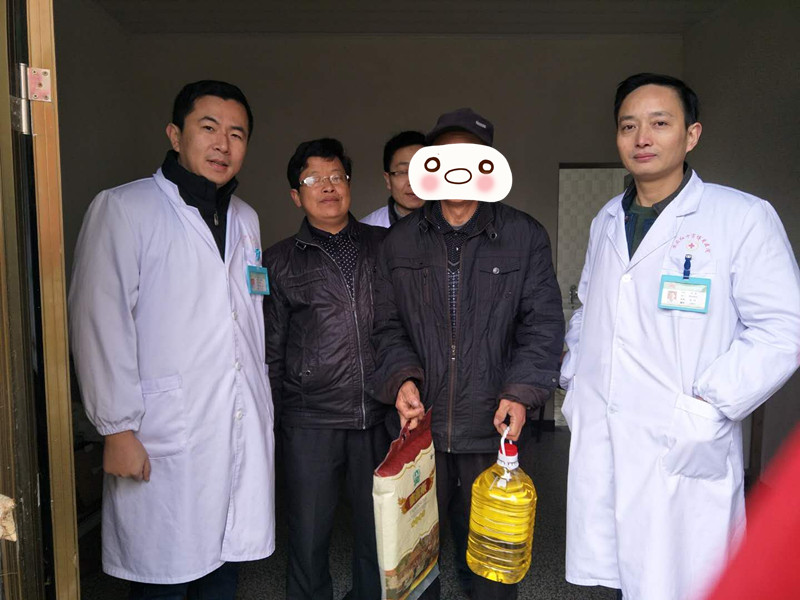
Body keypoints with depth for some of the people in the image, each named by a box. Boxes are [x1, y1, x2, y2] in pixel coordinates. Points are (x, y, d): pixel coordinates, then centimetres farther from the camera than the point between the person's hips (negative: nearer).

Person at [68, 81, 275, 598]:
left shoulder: (246, 219, 14)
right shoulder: (123, 209, -5)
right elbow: (100, 324, -9)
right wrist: (117, 429, -11)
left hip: (245, 435, 6)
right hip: (165, 440, -5)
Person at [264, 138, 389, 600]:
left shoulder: (385, 246, 7)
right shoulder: (281, 261, 6)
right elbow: (272, 348, 8)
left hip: (378, 417, 1)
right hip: (310, 422, -1)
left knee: (379, 530, 13)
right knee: (309, 536, 9)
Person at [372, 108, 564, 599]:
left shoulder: (525, 236, 0)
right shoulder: (400, 241, 6)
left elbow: (544, 323, -2)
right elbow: (387, 324, 8)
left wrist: (522, 391, -13)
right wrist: (402, 377, -8)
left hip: (493, 427, -1)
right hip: (420, 421, 2)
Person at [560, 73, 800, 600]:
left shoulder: (743, 216, -7)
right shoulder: (607, 221, 12)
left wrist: (710, 406, -16)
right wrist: (573, 379, 13)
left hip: (683, 452, -5)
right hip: (598, 443, 5)